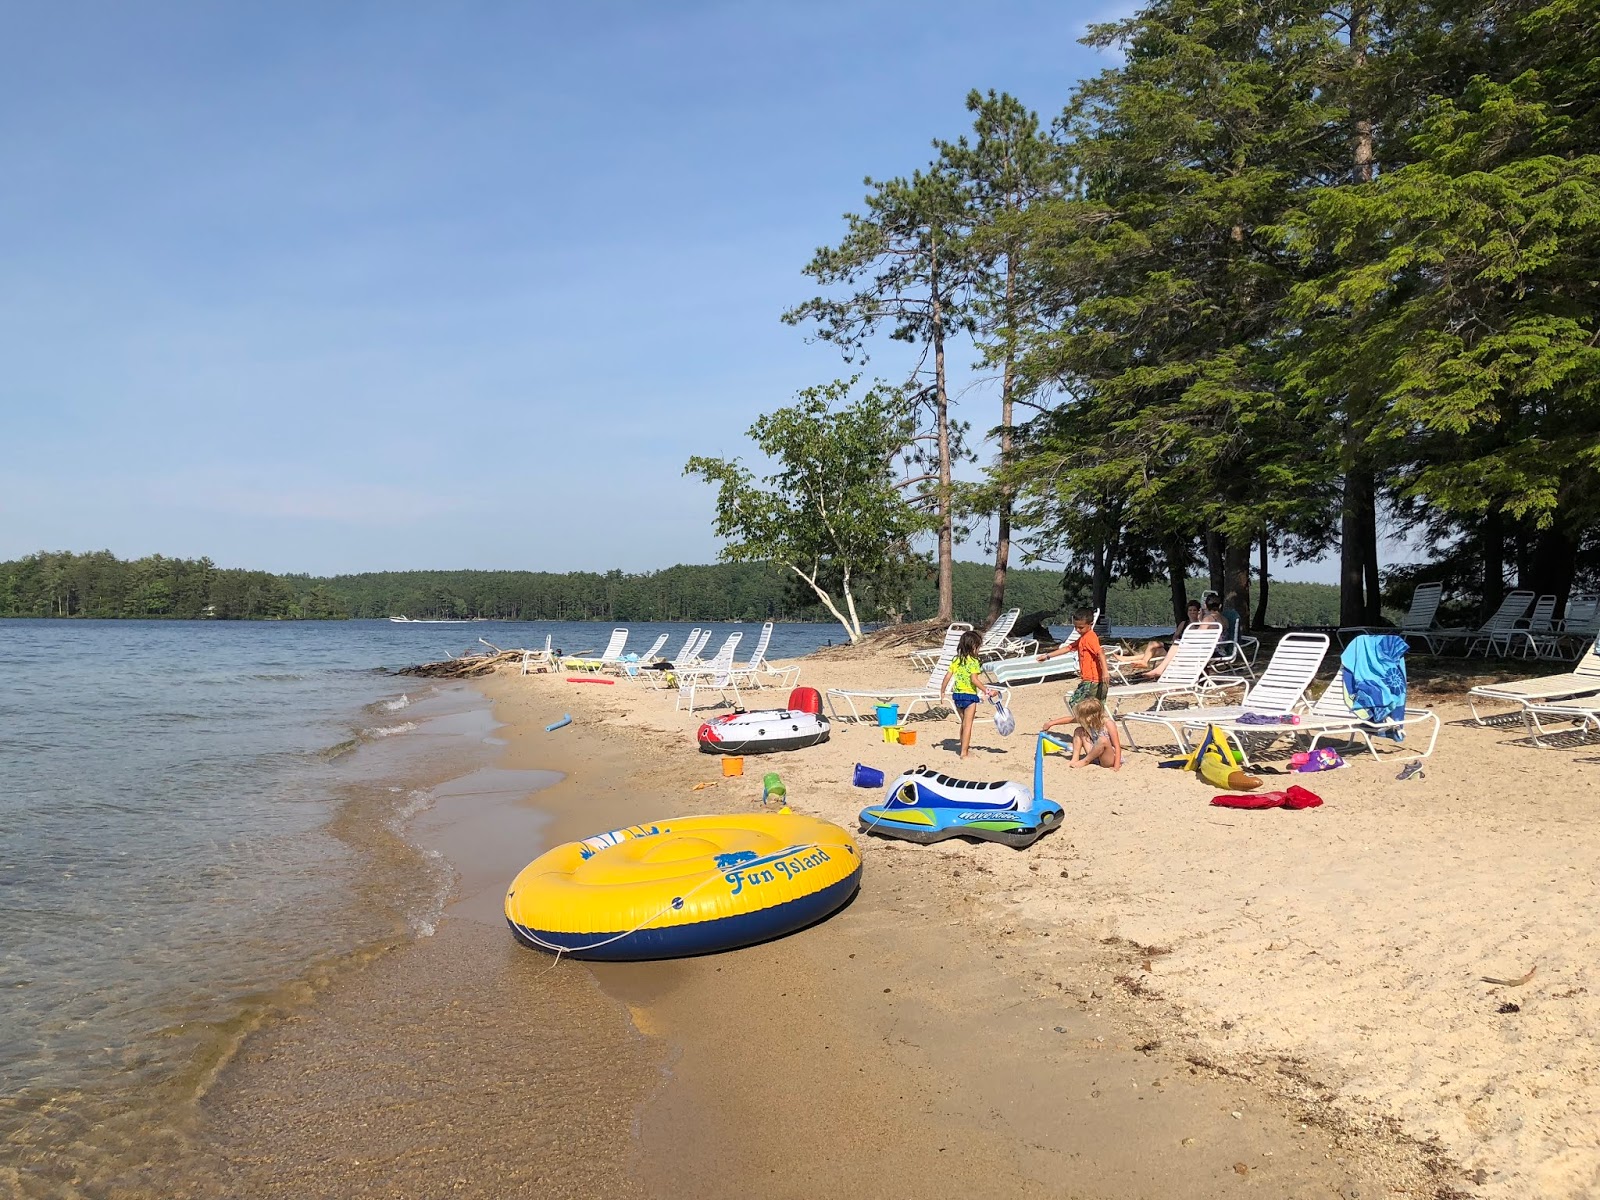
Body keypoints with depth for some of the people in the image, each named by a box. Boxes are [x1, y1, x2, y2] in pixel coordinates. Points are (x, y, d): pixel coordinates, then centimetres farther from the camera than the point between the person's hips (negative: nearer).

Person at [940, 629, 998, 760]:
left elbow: (947, 677, 3)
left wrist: (942, 692, 12)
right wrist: (987, 691, -18)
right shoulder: (973, 661, -14)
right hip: (969, 695, -6)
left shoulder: (956, 660, 4)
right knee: (968, 724, 2)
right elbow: (974, 680, -22)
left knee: (964, 723, 22)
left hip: (957, 695, 6)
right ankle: (964, 753, 2)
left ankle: (965, 745, 35)